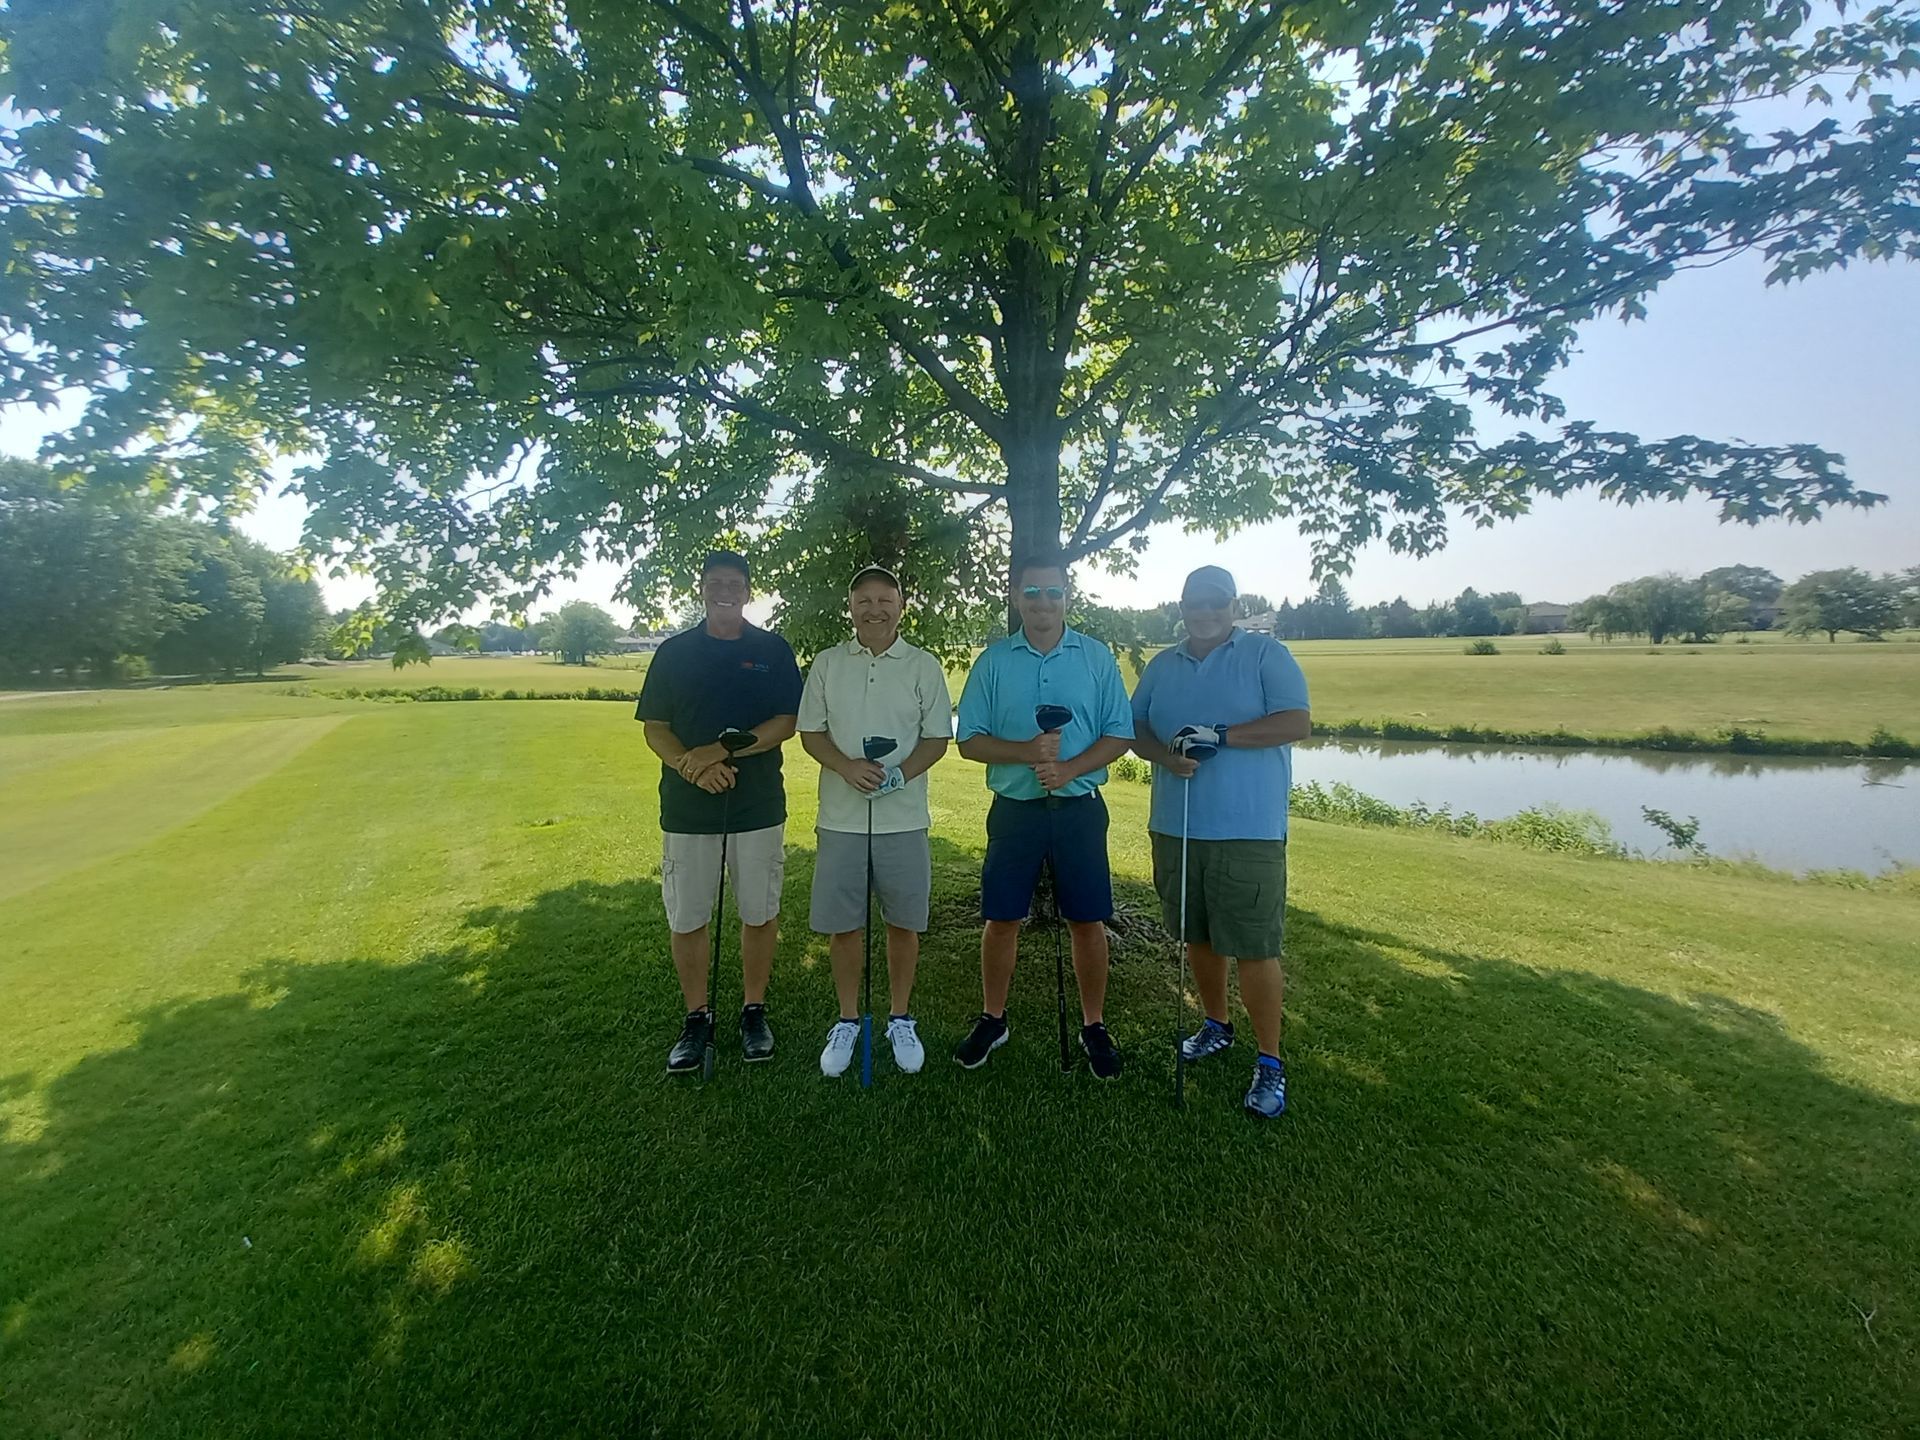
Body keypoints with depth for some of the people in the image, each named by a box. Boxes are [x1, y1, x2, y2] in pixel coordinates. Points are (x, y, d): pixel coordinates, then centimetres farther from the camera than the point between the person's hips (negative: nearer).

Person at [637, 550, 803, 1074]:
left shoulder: (774, 650, 3)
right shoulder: (675, 652, 5)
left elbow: (786, 723, -5)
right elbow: (655, 729, 1)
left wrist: (723, 750, -18)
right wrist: (694, 768, -18)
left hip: (759, 805, 0)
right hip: (687, 807, 1)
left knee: (759, 913, 8)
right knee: (686, 918, 7)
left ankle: (754, 1011, 26)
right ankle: (697, 1017, 25)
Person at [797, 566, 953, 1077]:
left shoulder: (924, 666, 2)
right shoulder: (827, 664, 6)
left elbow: (937, 738, 1)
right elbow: (810, 732, 4)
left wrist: (900, 774, -17)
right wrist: (847, 767, -15)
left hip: (904, 817, -1)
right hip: (841, 817, 1)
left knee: (903, 923, 9)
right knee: (842, 925, 8)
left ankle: (900, 1019, 27)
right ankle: (847, 1021, 26)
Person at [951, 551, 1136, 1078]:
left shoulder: (1096, 657, 2)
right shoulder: (993, 660, 2)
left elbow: (1120, 734, 0)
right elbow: (969, 739, -1)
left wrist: (1069, 768, -17)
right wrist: (1026, 751, -18)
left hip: (1079, 807, 0)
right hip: (1014, 809, 1)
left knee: (1087, 921, 6)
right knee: (1001, 919, 9)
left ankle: (1094, 1028, 24)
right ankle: (992, 1021, 28)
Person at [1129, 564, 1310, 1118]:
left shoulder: (1267, 654, -2)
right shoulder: (1161, 666, 12)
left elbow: (1297, 722, -11)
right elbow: (1134, 729, 10)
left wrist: (1220, 735, -20)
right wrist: (1167, 755, -11)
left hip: (1248, 831, -5)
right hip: (1175, 827, 5)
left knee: (1254, 947, -2)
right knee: (1198, 936, 17)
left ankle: (1269, 1062, 13)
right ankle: (1216, 1025, 37)